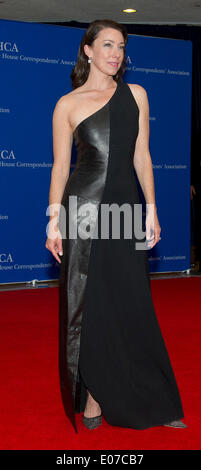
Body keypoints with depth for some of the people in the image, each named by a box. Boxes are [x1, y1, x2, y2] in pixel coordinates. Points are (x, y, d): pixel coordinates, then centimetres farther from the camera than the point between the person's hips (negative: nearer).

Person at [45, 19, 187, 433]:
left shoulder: (135, 95, 11)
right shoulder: (68, 104, 3)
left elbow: (141, 155, 10)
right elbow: (60, 165, 2)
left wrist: (152, 209, 5)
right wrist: (54, 221, -4)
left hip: (125, 206, 3)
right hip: (84, 206, -2)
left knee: (131, 303, 7)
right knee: (87, 302, 3)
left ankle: (149, 401, 19)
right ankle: (93, 395, 18)